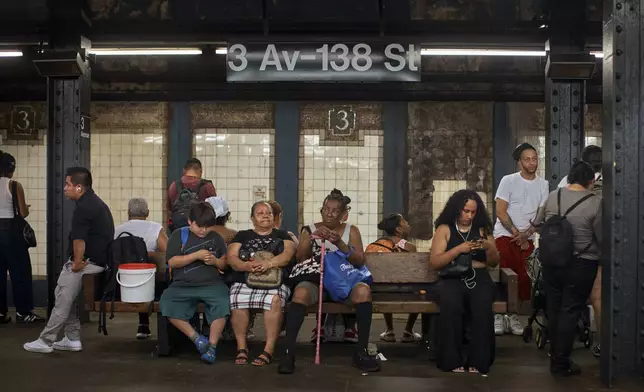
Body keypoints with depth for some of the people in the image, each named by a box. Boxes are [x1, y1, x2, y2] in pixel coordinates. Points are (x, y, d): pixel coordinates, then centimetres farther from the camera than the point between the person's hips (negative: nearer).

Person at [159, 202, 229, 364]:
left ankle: (212, 346, -22)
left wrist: (215, 261, -6)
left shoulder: (216, 237, 14)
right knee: (166, 304, -29)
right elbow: (172, 262, -3)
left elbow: (225, 264, 18)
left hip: (211, 284, 0)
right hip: (183, 285, 0)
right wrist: (196, 255, -13)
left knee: (223, 302, -32)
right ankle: (196, 337, -15)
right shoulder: (179, 235, 7)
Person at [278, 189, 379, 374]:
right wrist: (312, 238, -16)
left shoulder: (351, 230, 12)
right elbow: (299, 258, 1)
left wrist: (340, 244, -16)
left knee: (363, 290, -33)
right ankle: (288, 352, -34)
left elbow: (360, 261, -1)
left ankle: (361, 351, -26)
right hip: (316, 280, 0)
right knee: (301, 292, -36)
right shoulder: (310, 229, 13)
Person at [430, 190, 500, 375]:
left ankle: (478, 362, -23)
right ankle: (453, 361, -25)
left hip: (479, 278, 2)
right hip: (452, 278, -1)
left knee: (483, 308, -32)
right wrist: (459, 249, -11)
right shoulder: (444, 229, 9)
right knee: (451, 306, -35)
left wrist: (489, 247, -6)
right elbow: (434, 262, 0)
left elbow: (494, 263, 16)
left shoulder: (483, 229, 15)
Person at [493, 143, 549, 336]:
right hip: (504, 236, -3)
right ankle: (498, 315, -2)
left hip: (527, 239, 3)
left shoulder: (542, 184, 7)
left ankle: (513, 315, 7)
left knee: (524, 278, -4)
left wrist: (525, 235, -10)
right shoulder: (508, 181, -3)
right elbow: (500, 212, -7)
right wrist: (516, 234, -11)